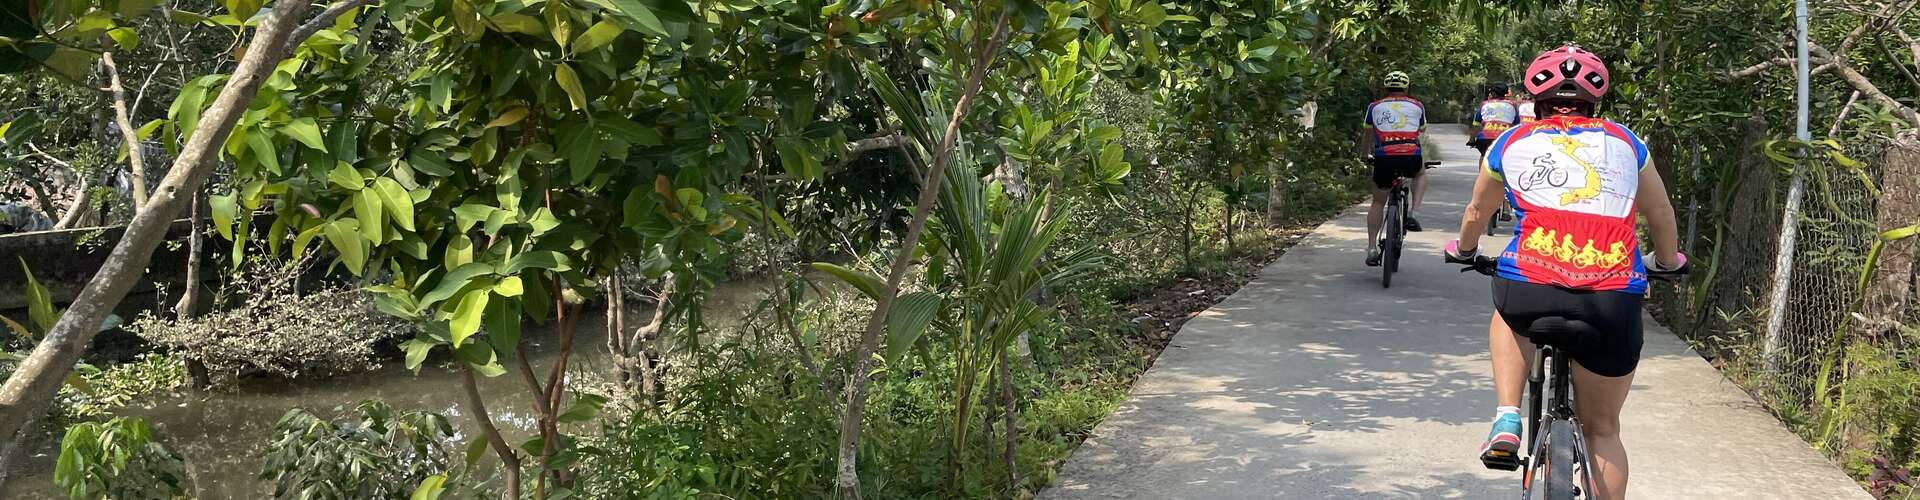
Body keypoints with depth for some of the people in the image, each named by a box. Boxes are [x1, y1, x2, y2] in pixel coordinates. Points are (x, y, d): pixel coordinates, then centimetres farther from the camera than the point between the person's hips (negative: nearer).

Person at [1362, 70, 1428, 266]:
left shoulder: (1375, 106, 19)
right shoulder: (1417, 106, 20)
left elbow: (1368, 135, 30)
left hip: (1384, 159, 0)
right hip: (1411, 159, 0)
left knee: (1378, 203, 17)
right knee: (1421, 173, 35)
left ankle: (1372, 248, 10)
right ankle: (1412, 212, 13)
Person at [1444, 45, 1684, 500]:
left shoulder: (1510, 144, 18)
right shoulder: (1625, 143, 20)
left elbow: (1477, 213, 33)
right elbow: (1660, 214, 34)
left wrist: (1464, 250, 55)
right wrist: (1668, 261, 54)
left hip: (1527, 289, -1)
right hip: (1615, 302, 1)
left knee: (1508, 317, 37)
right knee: (1601, 429, 18)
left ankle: (1507, 418, 17)